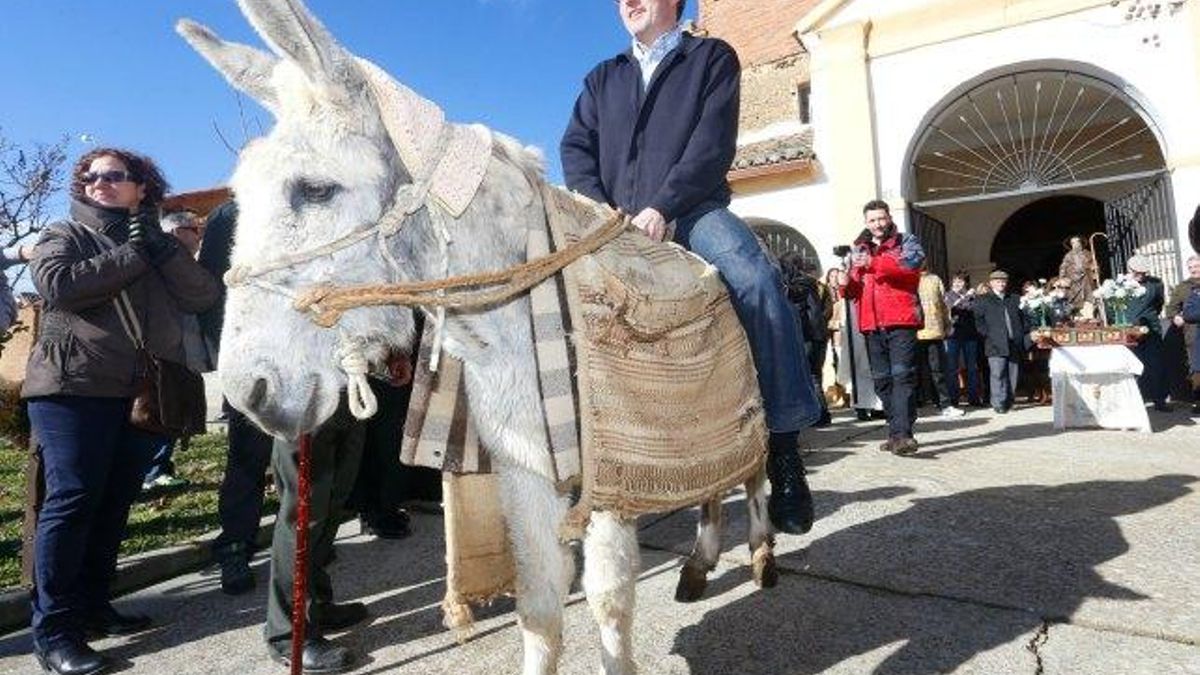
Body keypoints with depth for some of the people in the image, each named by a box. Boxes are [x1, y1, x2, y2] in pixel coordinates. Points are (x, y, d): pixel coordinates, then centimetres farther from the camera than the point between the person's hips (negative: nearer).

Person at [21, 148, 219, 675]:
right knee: (72, 499, -6)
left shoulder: (157, 246, 17)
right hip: (73, 388, -4)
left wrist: (160, 247, -7)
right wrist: (132, 255, -9)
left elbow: (202, 297, 1)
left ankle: (92, 606, 20)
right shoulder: (64, 235, 7)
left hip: (139, 393, 4)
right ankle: (53, 630, 1)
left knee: (115, 502, 8)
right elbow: (57, 284, -16)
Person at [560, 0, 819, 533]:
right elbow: (576, 146, 12)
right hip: (619, 224, 4)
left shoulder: (712, 57, 12)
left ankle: (783, 446, -23)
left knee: (756, 283, -30)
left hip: (693, 212, -4)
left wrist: (661, 208, -17)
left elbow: (713, 143, -4)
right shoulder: (602, 79, 25)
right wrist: (600, 208, -8)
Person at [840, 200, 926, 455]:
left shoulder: (906, 241, 8)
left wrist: (873, 263, -24)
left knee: (902, 375, -14)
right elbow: (853, 291, 20)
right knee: (881, 379, 7)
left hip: (901, 320, -5)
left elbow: (913, 263, -15)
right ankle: (897, 431, 16)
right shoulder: (859, 250, 21)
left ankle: (901, 433, -19)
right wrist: (847, 282, -5)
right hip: (871, 323, 5)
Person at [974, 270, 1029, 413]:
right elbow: (978, 321, 0)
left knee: (1013, 375, 4)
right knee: (998, 374, -10)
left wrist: (1022, 332, 7)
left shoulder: (1014, 299, 21)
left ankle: (1009, 402, 12)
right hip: (996, 344, -4)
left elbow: (1024, 318, 21)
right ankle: (999, 404, -7)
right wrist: (988, 334, -9)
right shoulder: (982, 300, 8)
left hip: (1015, 344, 4)